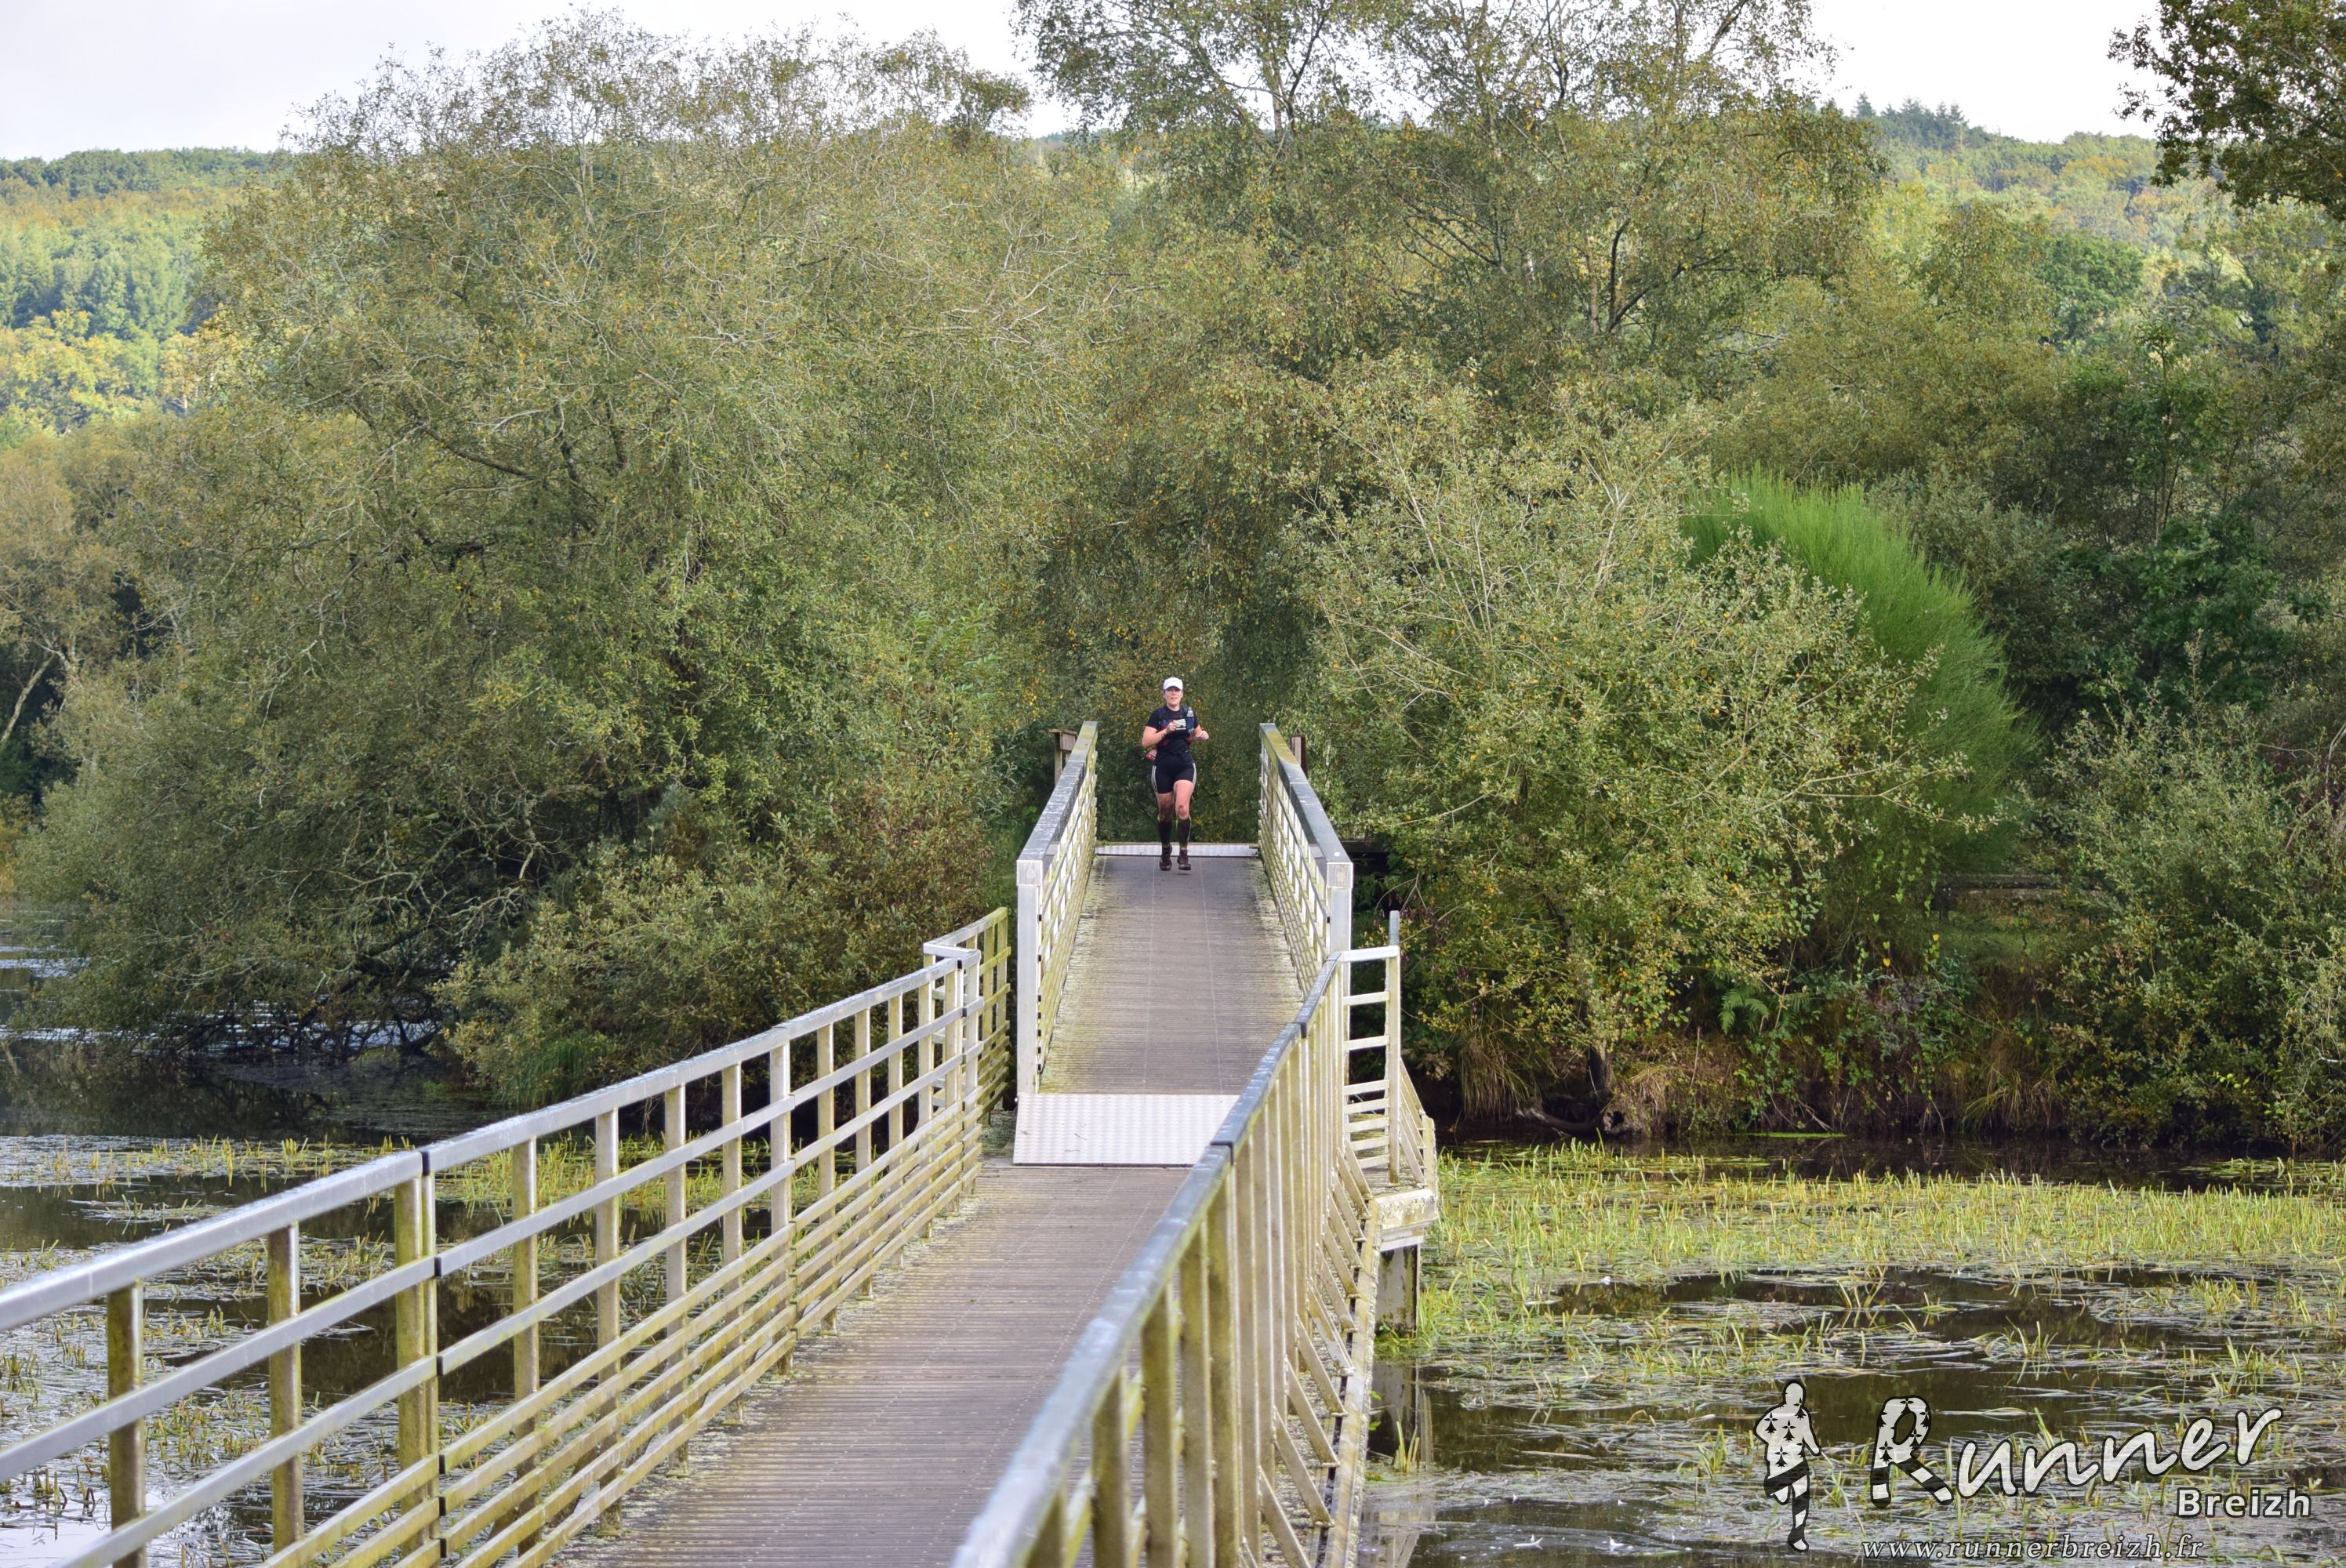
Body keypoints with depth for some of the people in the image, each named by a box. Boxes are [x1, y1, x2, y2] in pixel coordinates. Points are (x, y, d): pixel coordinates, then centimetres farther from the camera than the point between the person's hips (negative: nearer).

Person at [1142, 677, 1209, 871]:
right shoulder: (1158, 715, -3)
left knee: (1182, 808, -17)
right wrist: (1165, 731, -22)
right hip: (1163, 767, -1)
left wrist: (1202, 736, 3)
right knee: (1165, 812, 8)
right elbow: (1145, 742, -11)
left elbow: (1195, 733, 25)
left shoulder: (1189, 713, 7)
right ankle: (1165, 852, 28)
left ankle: (1184, 853, -11)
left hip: (1185, 767, 1)